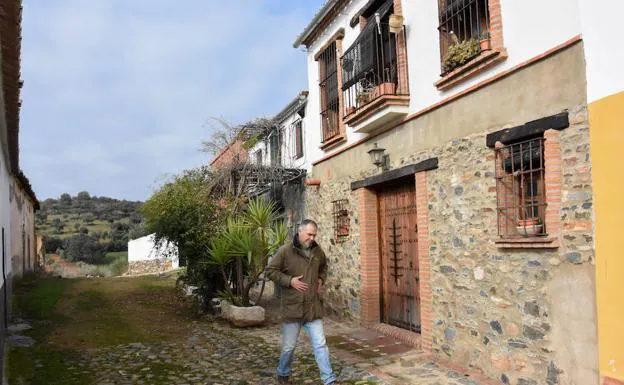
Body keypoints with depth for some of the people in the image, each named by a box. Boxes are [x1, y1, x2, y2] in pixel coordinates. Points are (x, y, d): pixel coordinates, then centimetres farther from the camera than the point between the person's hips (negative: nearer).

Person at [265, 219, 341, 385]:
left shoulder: (317, 250, 5)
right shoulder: (285, 251, -11)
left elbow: (323, 267, 26)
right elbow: (270, 271, -7)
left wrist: (321, 280, 8)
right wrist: (290, 280, -16)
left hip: (314, 308, 4)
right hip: (292, 307, -3)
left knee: (320, 345, 3)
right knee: (289, 346, 11)